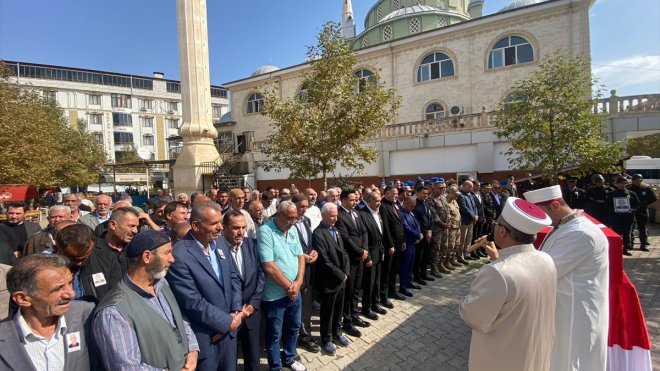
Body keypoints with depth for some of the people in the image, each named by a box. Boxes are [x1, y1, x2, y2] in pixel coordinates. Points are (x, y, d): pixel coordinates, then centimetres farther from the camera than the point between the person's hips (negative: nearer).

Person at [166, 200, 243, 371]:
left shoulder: (220, 244, 0)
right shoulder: (179, 255, -23)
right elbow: (193, 303, -23)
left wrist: (236, 312, -7)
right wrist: (228, 322, -15)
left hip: (228, 331, 6)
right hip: (204, 338, -6)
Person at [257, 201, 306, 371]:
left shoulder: (292, 231, 4)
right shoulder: (265, 232, -18)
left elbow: (300, 257, 6)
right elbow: (269, 266, -22)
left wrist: (298, 283, -9)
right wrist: (288, 286, -14)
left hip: (294, 292, 7)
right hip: (275, 295, -6)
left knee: (293, 328, 22)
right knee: (274, 334, 11)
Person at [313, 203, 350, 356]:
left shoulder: (336, 230, 9)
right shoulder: (318, 234, -19)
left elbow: (344, 253, 9)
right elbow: (324, 261, -23)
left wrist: (346, 273, -3)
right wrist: (340, 275, -15)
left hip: (341, 279, 7)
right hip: (329, 281, -7)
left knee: (338, 310, 22)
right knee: (327, 313, 11)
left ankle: (337, 333, 41)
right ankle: (326, 340, 29)